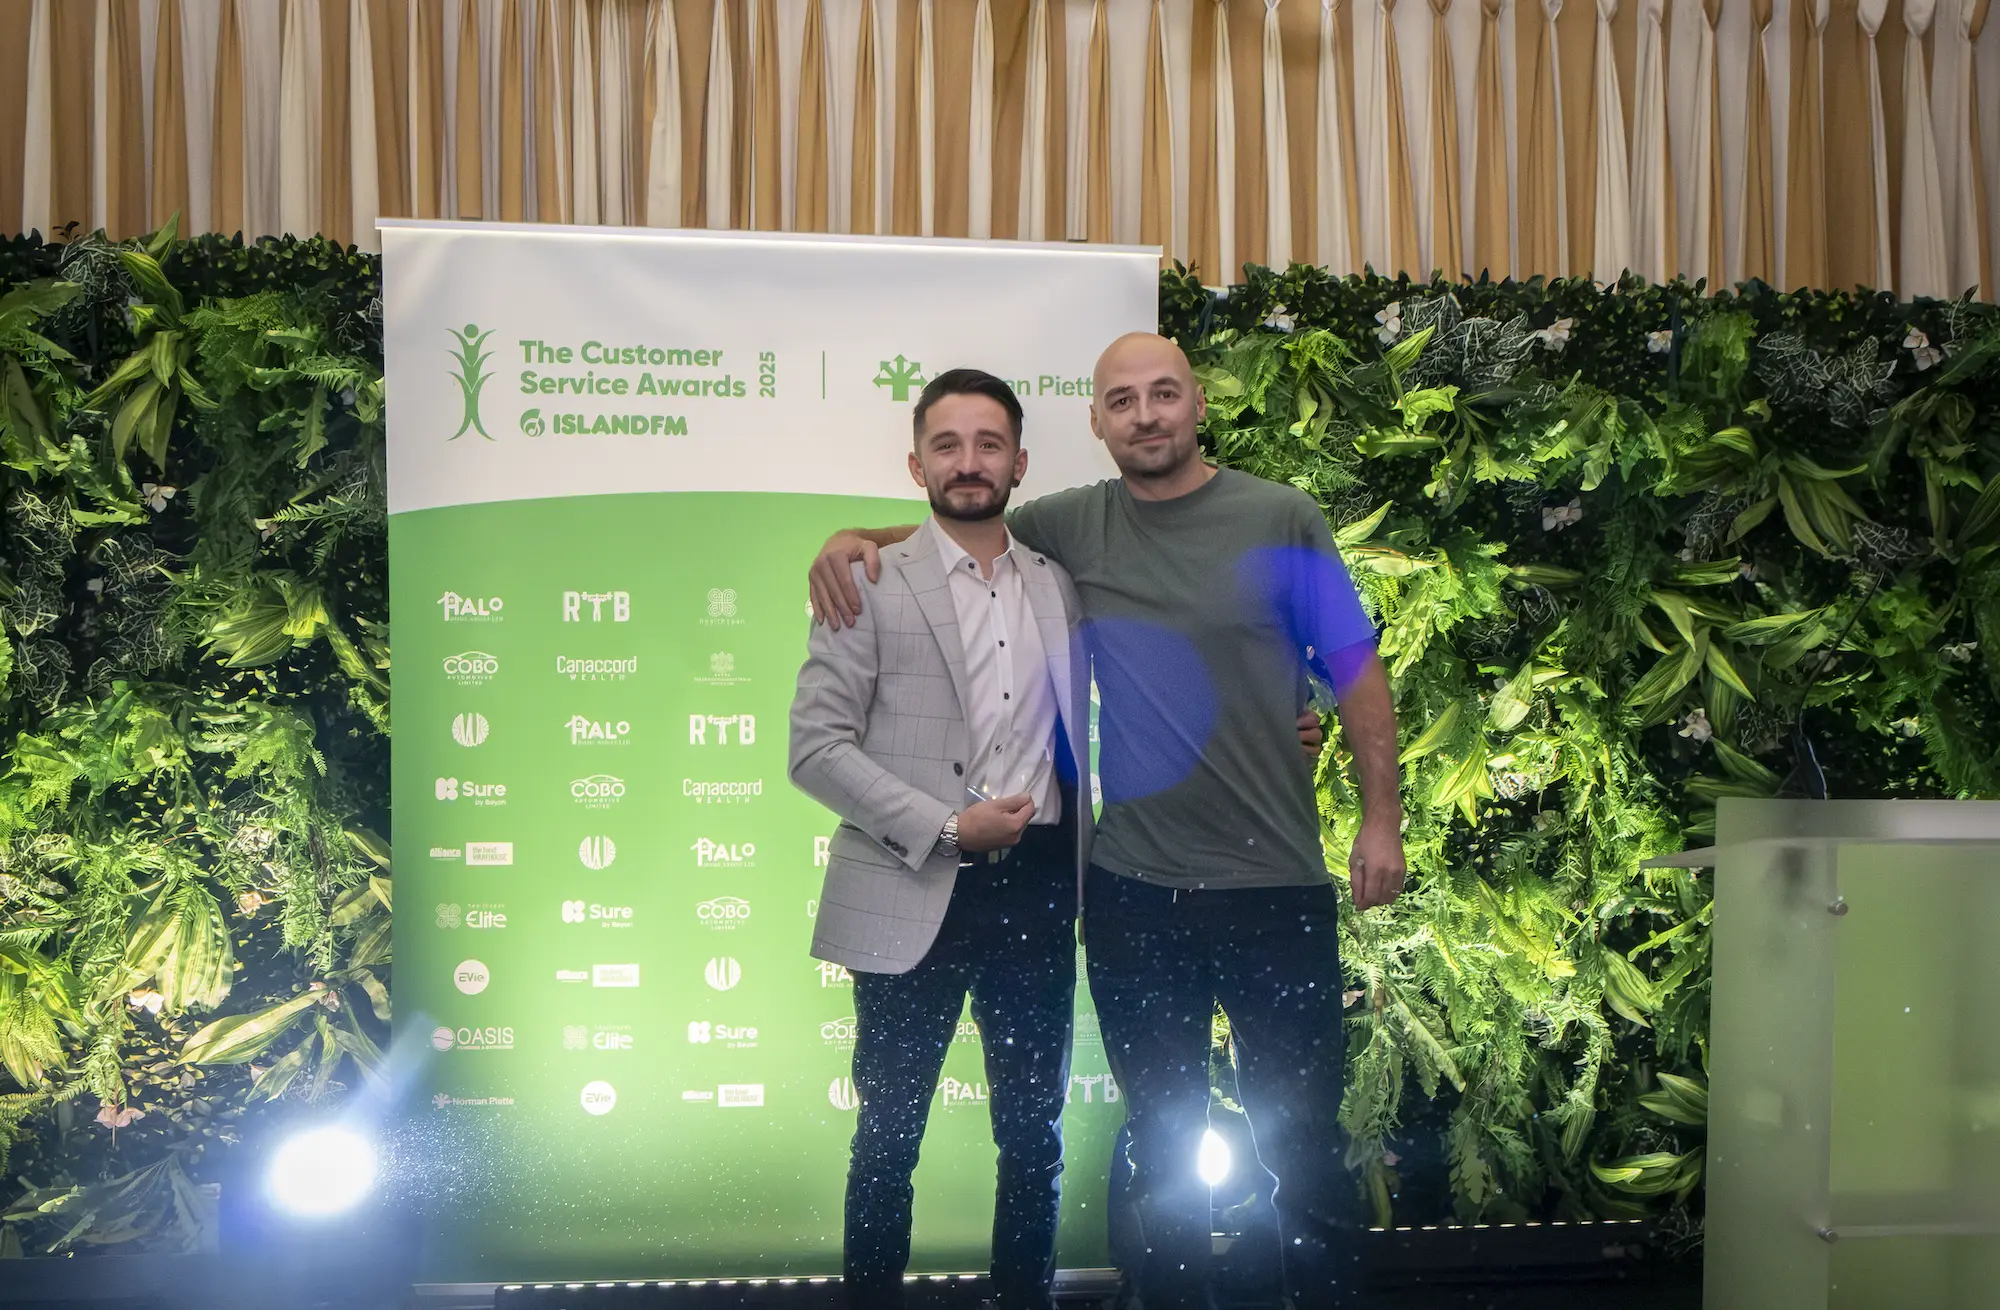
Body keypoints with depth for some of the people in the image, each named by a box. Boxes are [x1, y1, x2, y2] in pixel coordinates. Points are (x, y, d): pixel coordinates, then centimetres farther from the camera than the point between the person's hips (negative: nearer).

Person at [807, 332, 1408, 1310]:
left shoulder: (1282, 520, -3)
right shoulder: (1075, 525, 2)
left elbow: (1357, 675, 0)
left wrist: (1381, 818, -5)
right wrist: (855, 540, -3)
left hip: (1275, 885, -2)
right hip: (1132, 890, 2)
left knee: (1301, 1136, 10)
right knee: (1163, 1144, 17)